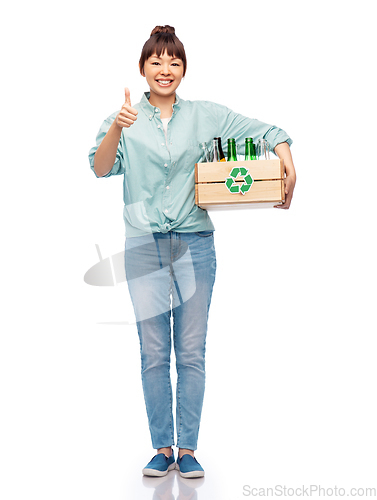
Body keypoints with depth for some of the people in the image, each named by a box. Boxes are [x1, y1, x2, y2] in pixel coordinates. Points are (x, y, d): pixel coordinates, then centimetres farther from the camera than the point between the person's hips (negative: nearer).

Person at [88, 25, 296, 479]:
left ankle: (187, 448, 13)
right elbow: (100, 168, -10)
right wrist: (117, 127, -27)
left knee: (191, 352, 3)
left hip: (194, 245, 1)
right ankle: (162, 447, 14)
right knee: (153, 353, 3)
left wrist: (288, 166, -9)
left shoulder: (205, 116, 8)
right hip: (144, 246, 0)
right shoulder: (125, 119, 5)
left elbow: (267, 132, 9)